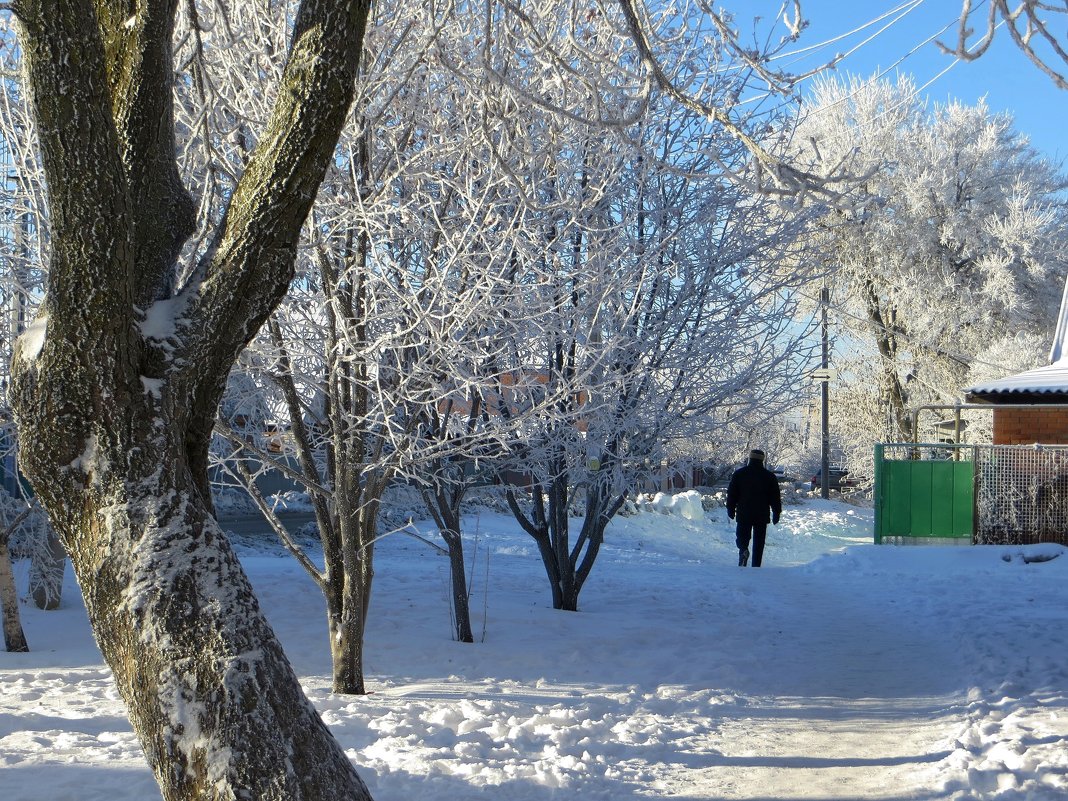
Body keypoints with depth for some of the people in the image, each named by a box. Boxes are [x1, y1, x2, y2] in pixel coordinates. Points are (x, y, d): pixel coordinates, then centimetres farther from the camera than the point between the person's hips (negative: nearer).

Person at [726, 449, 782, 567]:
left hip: (743, 514, 0)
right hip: (762, 515, 0)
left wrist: (731, 510, 12)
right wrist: (776, 513, 13)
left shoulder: (739, 474, 3)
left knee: (742, 537, 10)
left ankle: (743, 549, -21)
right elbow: (775, 498, 7)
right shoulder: (770, 476, 4)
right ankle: (756, 566, 1)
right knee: (758, 543, 5)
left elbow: (731, 494, 5)